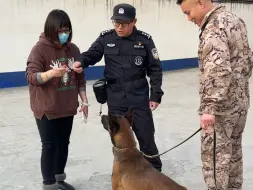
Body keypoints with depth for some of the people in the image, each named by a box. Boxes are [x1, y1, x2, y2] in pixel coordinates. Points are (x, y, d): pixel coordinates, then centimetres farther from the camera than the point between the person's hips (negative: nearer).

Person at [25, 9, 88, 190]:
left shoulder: (73, 49, 4)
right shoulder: (40, 49, -13)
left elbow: (80, 77, 10)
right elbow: (31, 76, -19)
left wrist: (84, 101, 7)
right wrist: (51, 73, -37)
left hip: (67, 107, 6)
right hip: (46, 108, -5)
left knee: (64, 143, 15)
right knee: (50, 146, -1)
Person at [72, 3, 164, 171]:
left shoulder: (144, 40, -5)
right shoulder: (106, 38, -2)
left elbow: (155, 69, -1)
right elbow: (93, 54, 3)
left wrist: (156, 94, -5)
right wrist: (81, 62, -22)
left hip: (139, 98, -1)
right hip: (115, 99, 2)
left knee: (146, 135, 9)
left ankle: (155, 170, 31)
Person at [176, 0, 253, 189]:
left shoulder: (214, 28, -20)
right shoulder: (235, 19, 11)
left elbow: (218, 71, -31)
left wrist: (209, 107, -33)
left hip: (223, 107, -10)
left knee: (215, 156, 2)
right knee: (234, 150, 21)